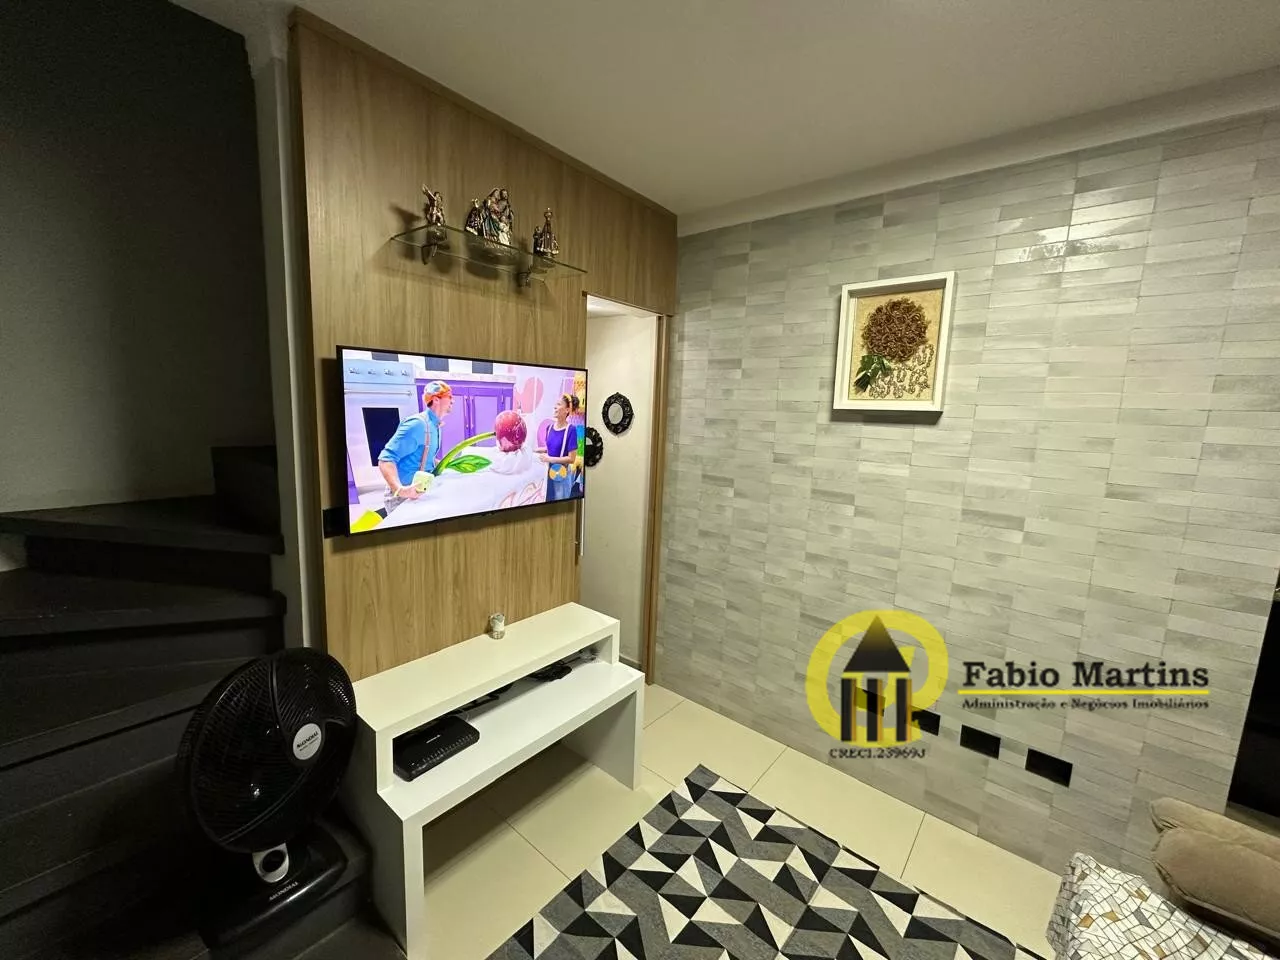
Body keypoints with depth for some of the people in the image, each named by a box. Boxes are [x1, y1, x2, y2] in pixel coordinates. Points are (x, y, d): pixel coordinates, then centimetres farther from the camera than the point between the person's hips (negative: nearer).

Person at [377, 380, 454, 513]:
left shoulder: (434, 425, 9)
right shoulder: (418, 424, -21)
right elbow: (386, 459, -27)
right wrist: (399, 489, -41)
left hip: (417, 494, 9)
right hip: (403, 497, -9)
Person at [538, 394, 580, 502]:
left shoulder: (571, 429, -18)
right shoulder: (550, 427, 0)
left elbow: (571, 459, -18)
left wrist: (549, 459, -19)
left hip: (561, 474, -6)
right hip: (549, 471, 6)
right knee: (546, 500, 18)